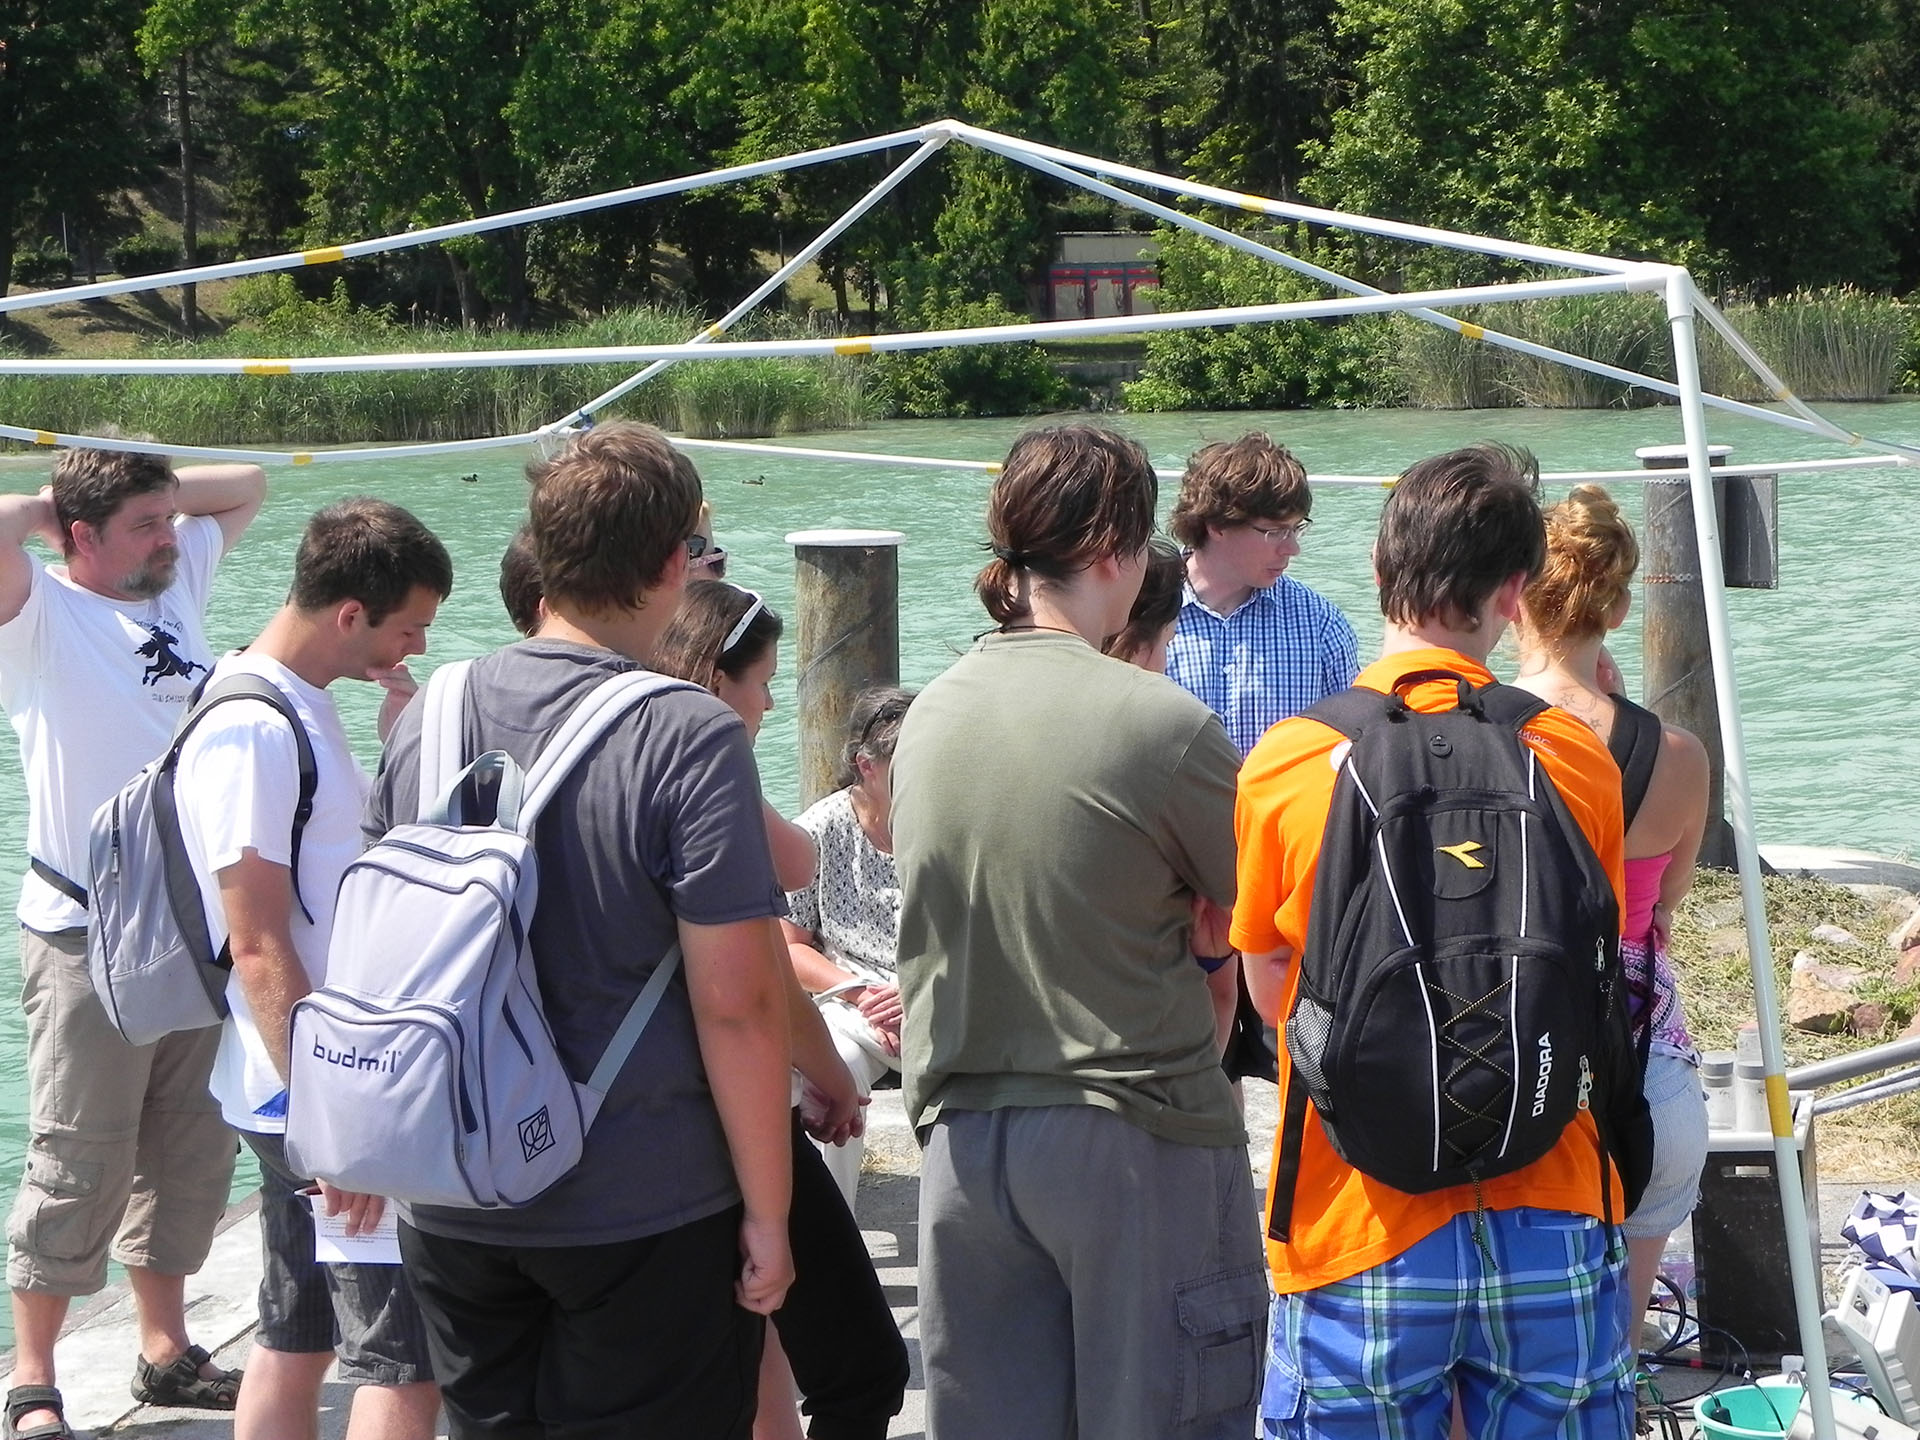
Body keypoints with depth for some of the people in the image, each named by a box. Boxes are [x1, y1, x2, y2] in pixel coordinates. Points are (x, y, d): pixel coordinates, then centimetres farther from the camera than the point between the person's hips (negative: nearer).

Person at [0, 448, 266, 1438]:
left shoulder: (178, 580, 10)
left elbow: (246, 486, 23)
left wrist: (157, 488, 8)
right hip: (88, 936, -7)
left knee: (190, 1154, 14)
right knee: (80, 1168, -3)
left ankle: (167, 1355, 27)